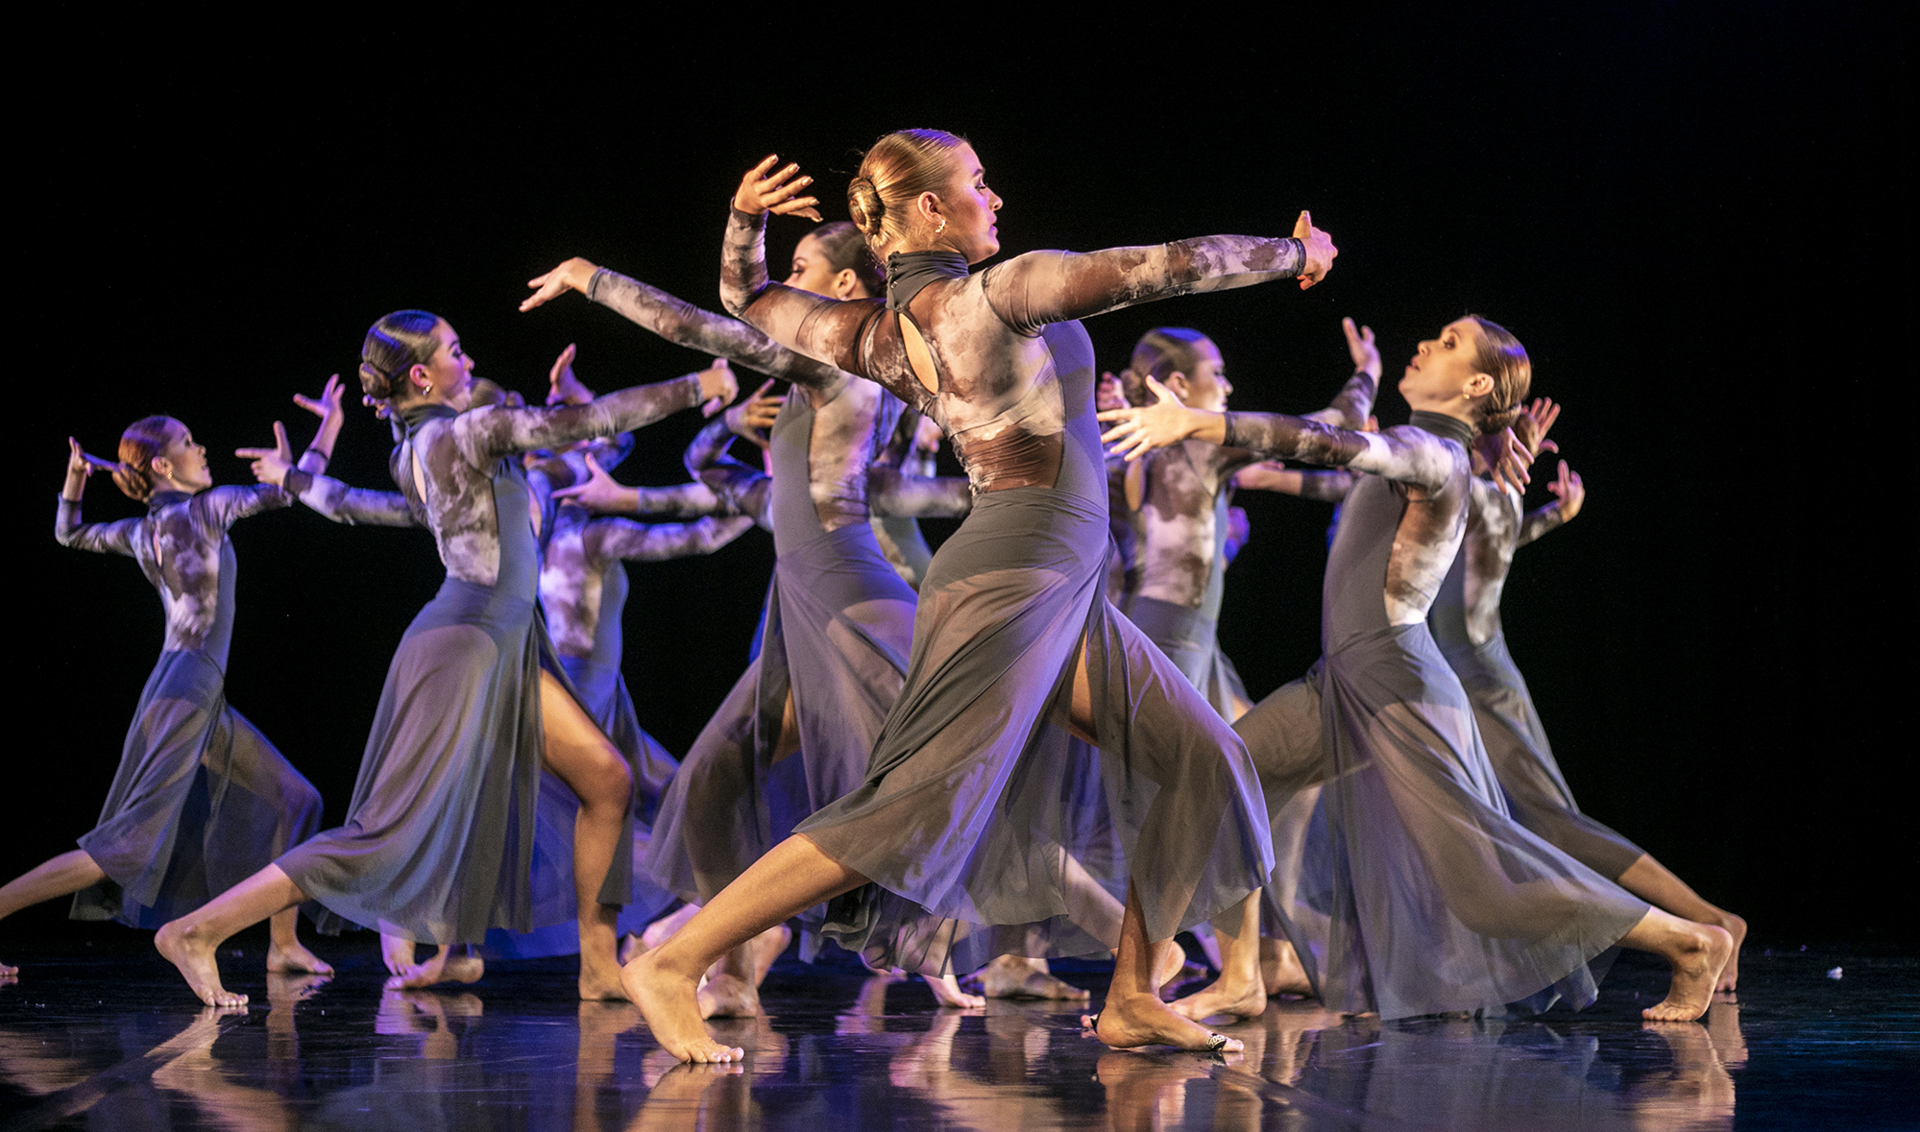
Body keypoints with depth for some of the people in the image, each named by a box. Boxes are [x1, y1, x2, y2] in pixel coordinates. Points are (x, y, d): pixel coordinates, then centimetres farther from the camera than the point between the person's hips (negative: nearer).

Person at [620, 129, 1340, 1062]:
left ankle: (1132, 999, 15)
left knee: (1196, 760, 10)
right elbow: (1170, 266, -9)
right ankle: (672, 964, -9)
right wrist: (1297, 252, 5)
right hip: (1015, 574, -10)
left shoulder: (878, 335, 8)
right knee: (917, 809, -11)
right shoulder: (1001, 293, -14)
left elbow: (748, 299, 23)